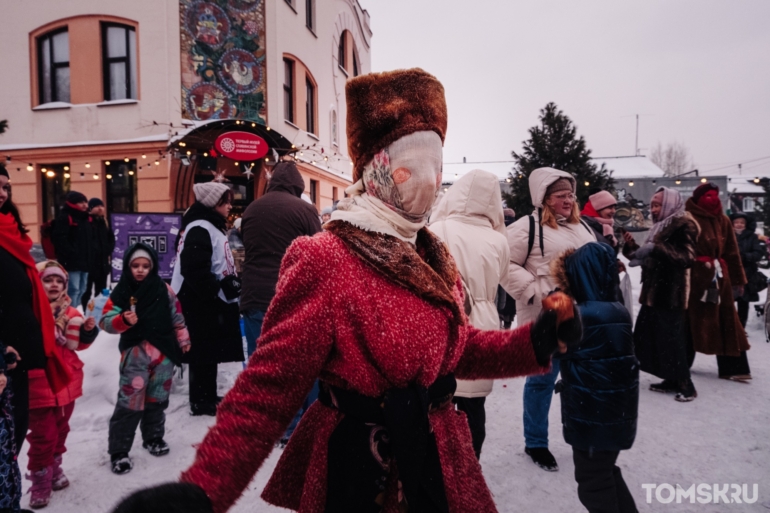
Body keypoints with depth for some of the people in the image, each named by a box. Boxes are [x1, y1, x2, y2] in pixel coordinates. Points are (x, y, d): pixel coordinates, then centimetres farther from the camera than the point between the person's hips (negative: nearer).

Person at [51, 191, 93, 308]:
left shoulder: (87, 218, 17)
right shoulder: (64, 218, -9)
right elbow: (60, 240, -18)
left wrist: (90, 256, 13)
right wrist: (72, 254, -21)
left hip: (85, 262, 9)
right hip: (71, 262, -9)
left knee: (81, 291, 14)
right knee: (73, 290, -10)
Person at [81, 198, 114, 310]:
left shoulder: (104, 222, 12)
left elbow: (111, 238, 19)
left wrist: (108, 252, 8)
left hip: (103, 261, 7)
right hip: (90, 260, -7)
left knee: (101, 289, 14)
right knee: (87, 289, 2)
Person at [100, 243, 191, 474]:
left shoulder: (163, 289, 2)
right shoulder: (121, 292, -5)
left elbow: (177, 316, 10)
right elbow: (106, 321, -8)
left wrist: (183, 340, 12)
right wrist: (124, 320, -28)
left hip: (164, 352, 3)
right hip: (135, 353, -3)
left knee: (157, 399, 15)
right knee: (130, 402, -4)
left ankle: (153, 437, 35)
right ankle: (118, 451, 9)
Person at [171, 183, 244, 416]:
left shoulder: (212, 227, 18)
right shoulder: (200, 229, -17)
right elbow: (195, 270, -26)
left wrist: (232, 283, 12)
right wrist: (221, 289, -21)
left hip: (211, 302, 11)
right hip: (200, 303, -11)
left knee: (209, 352, 16)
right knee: (203, 353, -2)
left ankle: (207, 397, 27)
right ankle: (201, 401, 9)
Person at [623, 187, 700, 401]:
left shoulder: (684, 225, -7)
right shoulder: (660, 227, 18)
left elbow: (687, 258, -20)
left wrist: (655, 248, -29)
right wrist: (632, 246, 4)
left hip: (671, 295, -8)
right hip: (654, 293, 8)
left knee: (672, 340, -5)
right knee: (652, 338, 8)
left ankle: (686, 385, 8)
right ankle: (672, 380, 20)